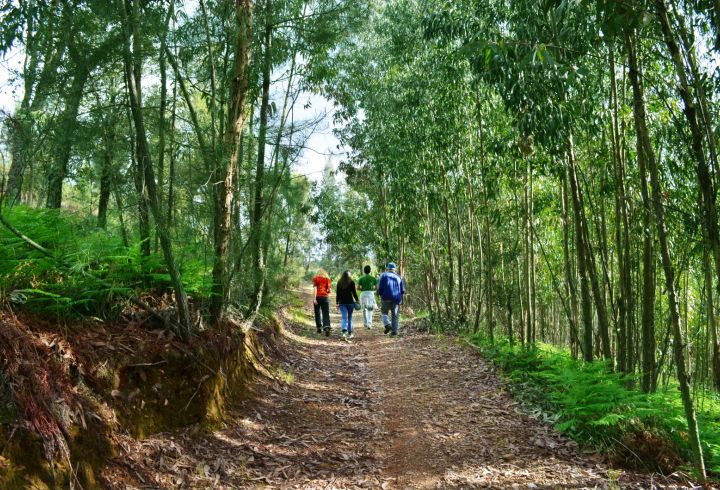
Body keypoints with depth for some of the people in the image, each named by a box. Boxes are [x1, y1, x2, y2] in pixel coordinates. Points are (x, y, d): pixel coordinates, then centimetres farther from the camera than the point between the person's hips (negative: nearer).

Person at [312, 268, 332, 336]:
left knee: (317, 313, 13)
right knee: (326, 314, -2)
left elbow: (314, 288, -6)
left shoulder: (315, 278, 7)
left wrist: (314, 298, -12)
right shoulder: (327, 278, 10)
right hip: (325, 297, 0)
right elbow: (329, 290, 6)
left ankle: (319, 328, 15)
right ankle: (327, 327, -21)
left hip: (317, 296, 0)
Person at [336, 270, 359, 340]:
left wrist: (337, 303, 10)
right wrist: (357, 300, 5)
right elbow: (354, 292, -4)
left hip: (342, 302, 1)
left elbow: (337, 293, 6)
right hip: (350, 302, -1)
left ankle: (344, 332, -23)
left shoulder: (339, 283, 5)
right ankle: (350, 333, 16)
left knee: (344, 318, -3)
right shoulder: (351, 282, -3)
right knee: (349, 317, 12)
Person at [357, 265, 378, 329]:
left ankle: (365, 323, 19)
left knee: (364, 309, 14)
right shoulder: (373, 278, 1)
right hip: (371, 293, -1)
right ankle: (369, 324, -10)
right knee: (370, 310, 6)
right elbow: (376, 287, 2)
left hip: (363, 294, 1)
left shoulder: (361, 278, 1)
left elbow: (358, 287, -4)